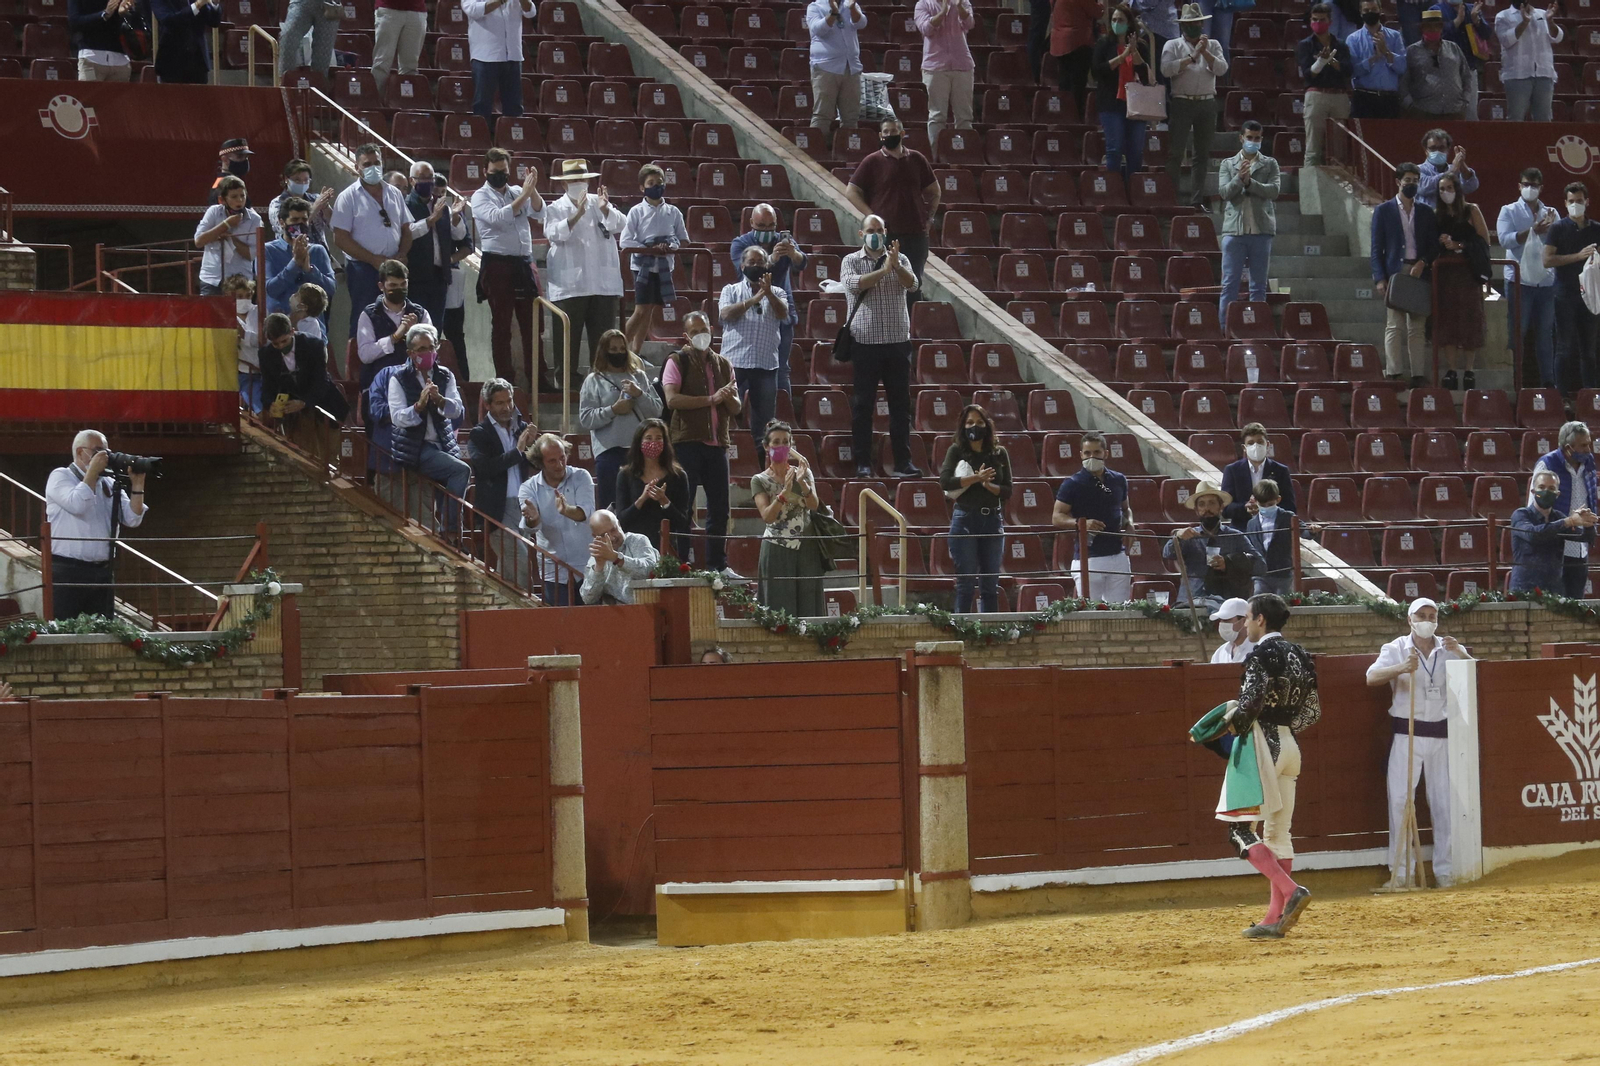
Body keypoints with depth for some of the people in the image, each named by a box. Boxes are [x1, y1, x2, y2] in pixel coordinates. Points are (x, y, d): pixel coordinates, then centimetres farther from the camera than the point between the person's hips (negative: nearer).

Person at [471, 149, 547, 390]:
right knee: (501, 323, 0)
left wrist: (533, 190, -14)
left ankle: (540, 377, 6)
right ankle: (505, 378, 4)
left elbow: (539, 213, 1)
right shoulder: (481, 197, 0)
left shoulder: (517, 192, 13)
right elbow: (498, 217, -18)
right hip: (497, 264, -4)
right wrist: (524, 195, -19)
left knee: (531, 322, 4)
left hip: (524, 264, 4)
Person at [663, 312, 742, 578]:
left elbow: (736, 409, 17)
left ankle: (718, 564, 12)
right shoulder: (677, 362, 1)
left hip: (717, 443, 5)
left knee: (719, 507, 6)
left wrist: (729, 397, -7)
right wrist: (710, 399, -16)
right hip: (687, 443, -5)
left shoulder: (722, 365, 17)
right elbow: (672, 399, -14)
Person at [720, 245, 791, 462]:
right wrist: (752, 300, -10)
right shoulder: (731, 291, 11)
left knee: (764, 415, 4)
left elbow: (783, 314, -3)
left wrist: (768, 293, -17)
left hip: (766, 363, 2)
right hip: (736, 361, -2)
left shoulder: (776, 293, 14)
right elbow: (726, 314, -5)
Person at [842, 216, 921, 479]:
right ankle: (863, 463, 3)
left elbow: (912, 284, -7)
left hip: (898, 342, 2)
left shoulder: (899, 259, 10)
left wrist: (895, 265, -24)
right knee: (862, 405, -1)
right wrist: (884, 270, -16)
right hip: (865, 343, -2)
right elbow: (854, 284, -15)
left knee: (901, 404, 2)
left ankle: (903, 462, 5)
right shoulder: (851, 261, 5)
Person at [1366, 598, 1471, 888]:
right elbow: (1372, 677, -15)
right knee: (1399, 799, -8)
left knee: (1443, 801, 3)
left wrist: (1460, 653, -17)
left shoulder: (1448, 649, 8)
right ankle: (1400, 869, -4)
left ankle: (1443, 869, 10)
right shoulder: (1396, 649, 0)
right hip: (1406, 733, -2)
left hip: (1441, 734, 2)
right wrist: (1402, 668, -33)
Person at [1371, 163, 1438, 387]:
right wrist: (1380, 278, -7)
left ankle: (1419, 375, 1)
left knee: (1417, 328, 2)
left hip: (1419, 274, 3)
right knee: (1395, 326, -7)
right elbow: (1376, 248, 2)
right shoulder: (1383, 211, 6)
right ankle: (1394, 374, -9)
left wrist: (1422, 263, -7)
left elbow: (1433, 245, 13)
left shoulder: (1426, 212, 15)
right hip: (1394, 273, -3)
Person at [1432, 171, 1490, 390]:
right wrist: (1440, 242, -6)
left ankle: (1468, 370, 0)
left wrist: (1459, 246, -10)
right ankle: (1450, 370, 1)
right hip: (1444, 272, 2)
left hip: (1468, 271, -2)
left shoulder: (1471, 211, 4)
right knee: (1446, 321, -2)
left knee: (1469, 320, -4)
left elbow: (1484, 241, -1)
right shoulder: (1436, 215, 12)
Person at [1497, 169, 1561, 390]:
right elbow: (1505, 239, -11)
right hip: (1520, 280, -3)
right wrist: (1533, 231, -18)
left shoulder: (1551, 213, 14)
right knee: (1517, 333, -2)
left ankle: (1548, 381, 9)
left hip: (1546, 280, 3)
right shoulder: (1509, 212, 4)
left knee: (1545, 333, 6)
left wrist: (1549, 229, -13)